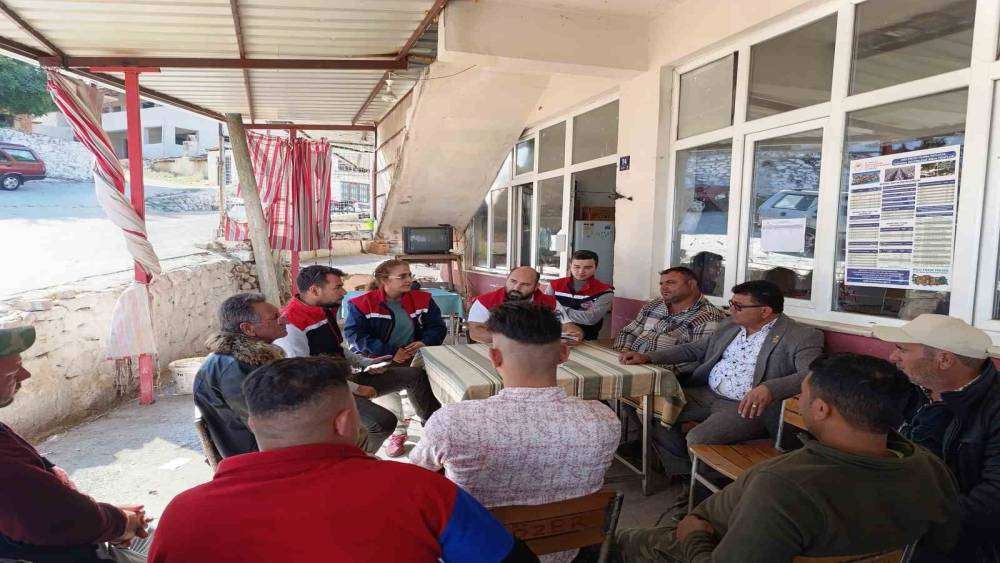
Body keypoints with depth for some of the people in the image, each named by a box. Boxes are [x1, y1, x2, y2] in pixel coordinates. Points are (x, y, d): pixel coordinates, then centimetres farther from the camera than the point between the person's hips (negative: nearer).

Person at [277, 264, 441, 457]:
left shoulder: (325, 311, 7)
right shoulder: (289, 325, -22)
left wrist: (366, 362, 6)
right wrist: (354, 388, -19)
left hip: (344, 379, 9)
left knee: (415, 375, 6)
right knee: (384, 422, -29)